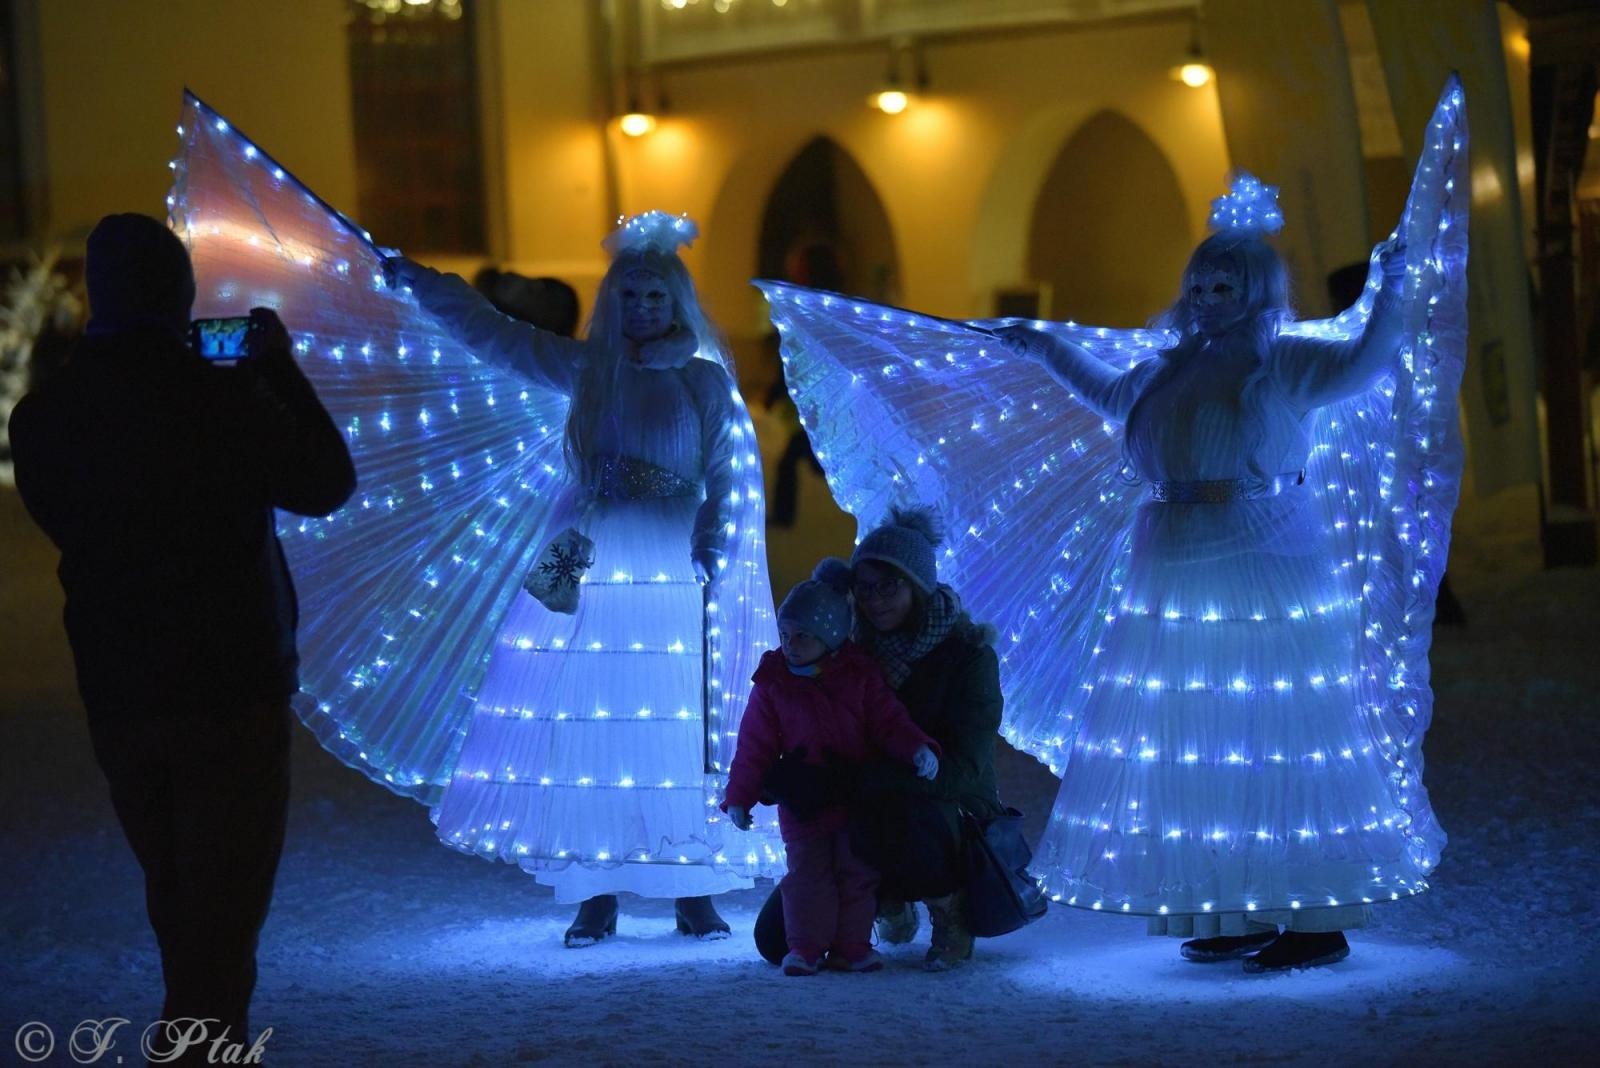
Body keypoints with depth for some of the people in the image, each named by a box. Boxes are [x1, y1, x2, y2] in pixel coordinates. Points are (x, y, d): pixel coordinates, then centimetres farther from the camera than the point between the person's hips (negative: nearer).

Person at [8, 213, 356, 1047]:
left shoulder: (43, 415, -5)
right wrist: (281, 370, 4)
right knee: (224, 908, 2)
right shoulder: (222, 398, -18)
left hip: (115, 692, 5)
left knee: (174, 901, 21)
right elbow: (326, 483, -4)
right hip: (232, 688, -5)